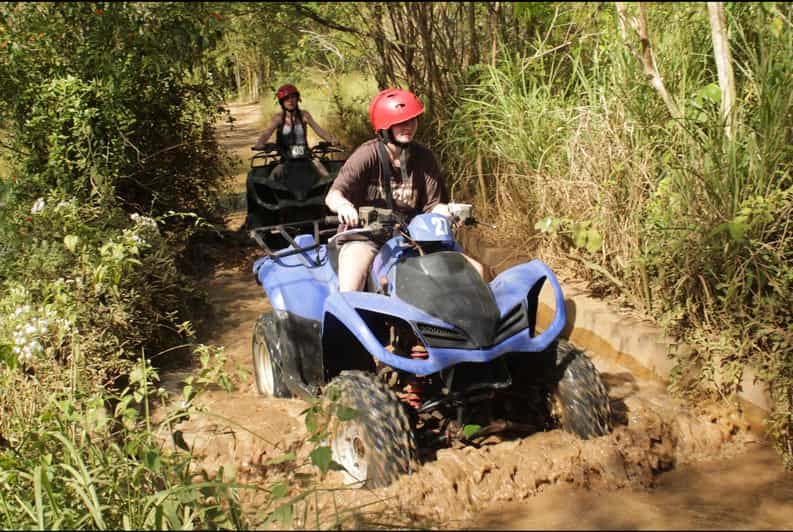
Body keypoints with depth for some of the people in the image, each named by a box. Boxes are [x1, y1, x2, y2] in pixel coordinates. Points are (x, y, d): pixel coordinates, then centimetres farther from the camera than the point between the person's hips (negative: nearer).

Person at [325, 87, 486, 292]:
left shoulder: (424, 158, 5)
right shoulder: (367, 154, -8)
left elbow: (433, 204, 5)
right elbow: (333, 195, -17)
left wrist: (448, 211, -19)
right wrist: (343, 205, -42)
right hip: (364, 236, -4)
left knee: (475, 270, -8)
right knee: (350, 289, -33)